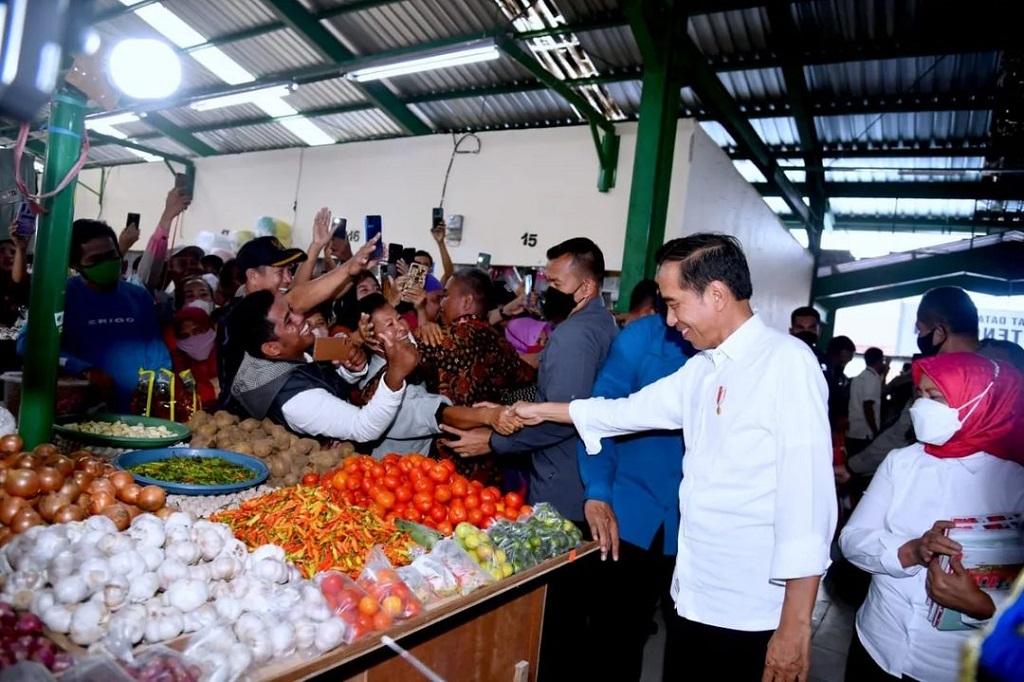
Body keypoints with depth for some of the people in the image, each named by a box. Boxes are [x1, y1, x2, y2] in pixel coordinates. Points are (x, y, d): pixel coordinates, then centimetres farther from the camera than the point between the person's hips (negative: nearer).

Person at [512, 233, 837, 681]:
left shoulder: (787, 362, -15)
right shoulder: (701, 369, 7)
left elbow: (807, 491, -19)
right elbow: (632, 409, 17)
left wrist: (795, 623, -19)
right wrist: (540, 411, 20)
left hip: (752, 612, -6)